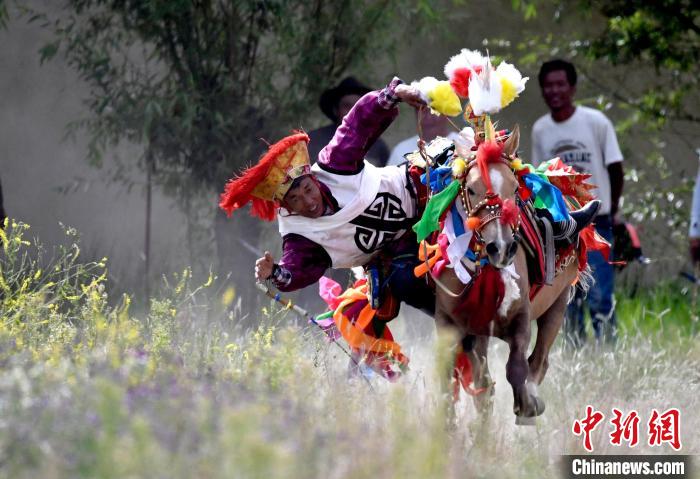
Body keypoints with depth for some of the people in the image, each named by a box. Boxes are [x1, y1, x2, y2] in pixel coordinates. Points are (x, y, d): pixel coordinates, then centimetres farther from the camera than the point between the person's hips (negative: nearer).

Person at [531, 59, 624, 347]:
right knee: (567, 301, 6)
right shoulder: (540, 130, 4)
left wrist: (611, 212, 2)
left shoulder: (596, 122, -6)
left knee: (600, 297, -9)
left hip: (595, 222, -4)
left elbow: (615, 169, 1)